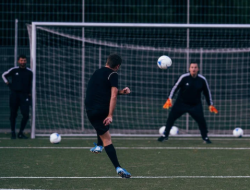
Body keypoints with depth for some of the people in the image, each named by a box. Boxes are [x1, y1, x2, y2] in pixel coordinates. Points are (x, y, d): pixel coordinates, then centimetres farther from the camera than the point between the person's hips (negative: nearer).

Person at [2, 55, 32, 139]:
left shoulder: (29, 72, 5)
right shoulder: (13, 70, 0)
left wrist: (29, 93, 12)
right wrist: (7, 83, 6)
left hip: (24, 95, 1)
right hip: (14, 94, -1)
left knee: (26, 115, -9)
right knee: (13, 114, 3)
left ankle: (21, 133, 4)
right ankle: (13, 133, 13)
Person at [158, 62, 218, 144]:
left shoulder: (202, 80, -7)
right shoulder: (184, 77, -14)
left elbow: (207, 92, 6)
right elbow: (175, 87, -9)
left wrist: (210, 105, 6)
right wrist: (169, 99, -17)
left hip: (196, 105, 1)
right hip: (181, 103, -1)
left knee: (201, 120, -12)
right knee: (171, 117, -6)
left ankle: (205, 137, 8)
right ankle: (165, 135, 11)